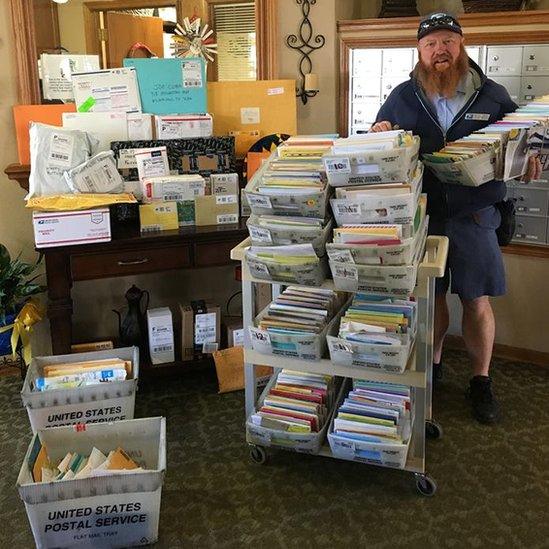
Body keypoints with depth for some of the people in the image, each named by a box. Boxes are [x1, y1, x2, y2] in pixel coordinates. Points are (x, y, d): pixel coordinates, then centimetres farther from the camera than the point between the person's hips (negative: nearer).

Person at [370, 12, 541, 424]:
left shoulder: (493, 95, 3)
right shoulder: (403, 97, 4)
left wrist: (529, 161, -13)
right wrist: (378, 132, -12)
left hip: (474, 216, 0)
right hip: (421, 215, 1)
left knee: (477, 300, 5)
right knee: (431, 297, 13)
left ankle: (481, 380, 23)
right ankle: (432, 364, 34)